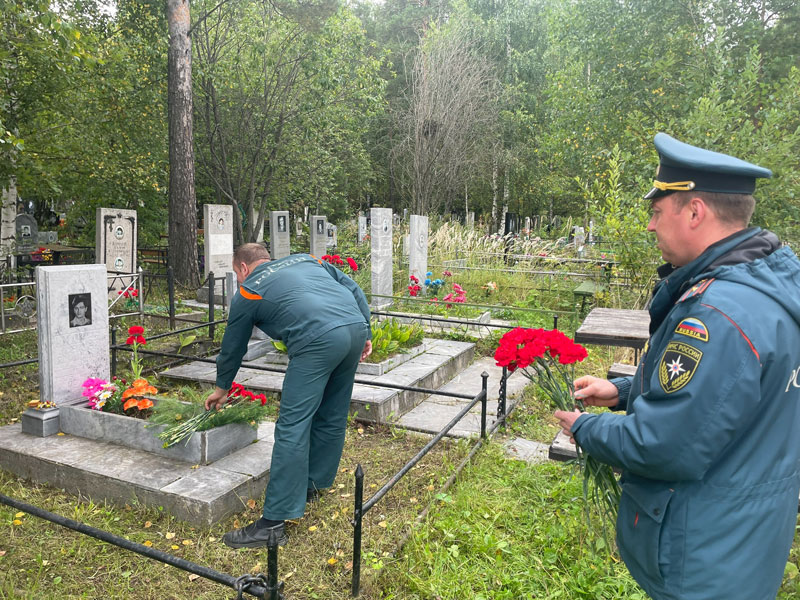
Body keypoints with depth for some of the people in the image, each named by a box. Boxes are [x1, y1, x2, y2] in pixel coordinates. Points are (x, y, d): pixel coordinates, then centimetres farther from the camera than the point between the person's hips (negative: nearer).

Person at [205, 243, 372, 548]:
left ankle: (274, 524, 1)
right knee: (332, 417, 20)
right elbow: (355, 290, 20)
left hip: (319, 341, -7)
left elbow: (232, 348, 28)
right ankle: (313, 484, 37)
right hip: (356, 328, 7)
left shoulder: (247, 293, 17)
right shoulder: (305, 259, 29)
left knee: (292, 428, -3)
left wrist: (221, 389, 44)